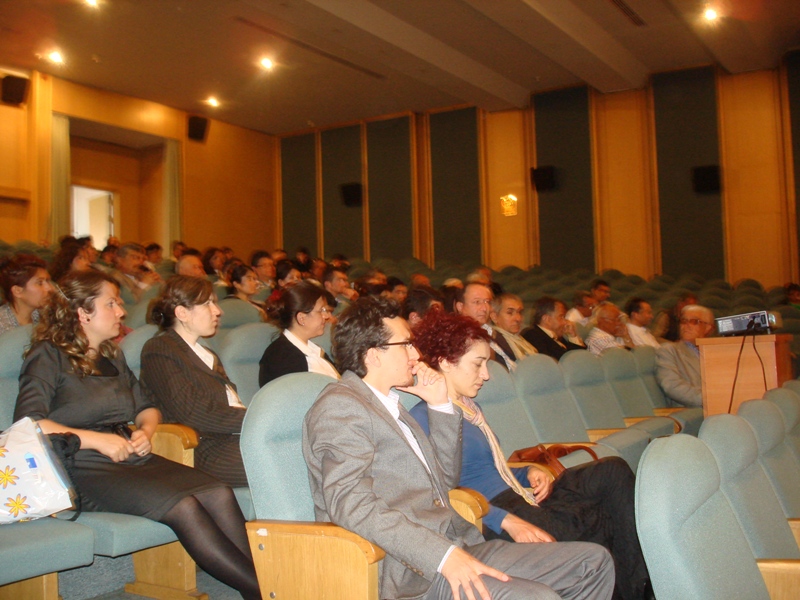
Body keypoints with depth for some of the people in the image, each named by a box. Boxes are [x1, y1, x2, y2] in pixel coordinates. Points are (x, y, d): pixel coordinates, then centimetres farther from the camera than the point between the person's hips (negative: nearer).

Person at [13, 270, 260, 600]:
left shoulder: (112, 357, 23)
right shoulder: (48, 356, 1)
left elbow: (147, 407, 28)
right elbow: (27, 422, -12)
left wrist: (145, 431, 4)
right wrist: (97, 440, -17)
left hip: (130, 458, 7)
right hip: (83, 469, -7)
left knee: (220, 494, -23)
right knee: (182, 506, -31)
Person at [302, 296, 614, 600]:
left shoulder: (390, 403, 22)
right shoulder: (340, 405, -7)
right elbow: (351, 503, -22)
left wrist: (441, 405, 14)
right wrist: (444, 555, -27)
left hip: (459, 549, 9)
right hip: (409, 572, -9)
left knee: (593, 561, 3)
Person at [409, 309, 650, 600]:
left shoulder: (470, 408, 21)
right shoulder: (426, 417, -10)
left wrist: (531, 472, 6)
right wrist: (507, 521, -27)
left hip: (522, 499, 9)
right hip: (493, 518, -9)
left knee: (613, 470, -9)